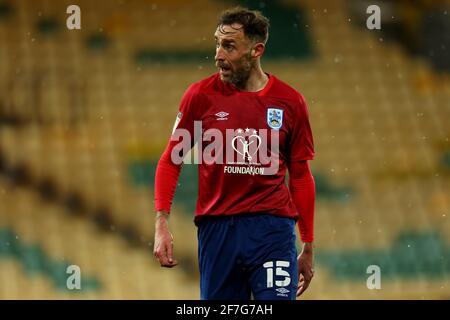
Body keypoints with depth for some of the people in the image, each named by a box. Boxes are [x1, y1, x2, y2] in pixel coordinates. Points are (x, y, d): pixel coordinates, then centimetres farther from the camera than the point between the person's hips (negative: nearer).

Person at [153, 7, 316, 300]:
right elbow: (170, 161, 7)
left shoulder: (290, 102, 4)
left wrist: (308, 247, 12)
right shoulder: (201, 95, 2)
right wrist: (162, 224, -5)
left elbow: (301, 176, 11)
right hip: (216, 228, 1)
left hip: (272, 229, -1)